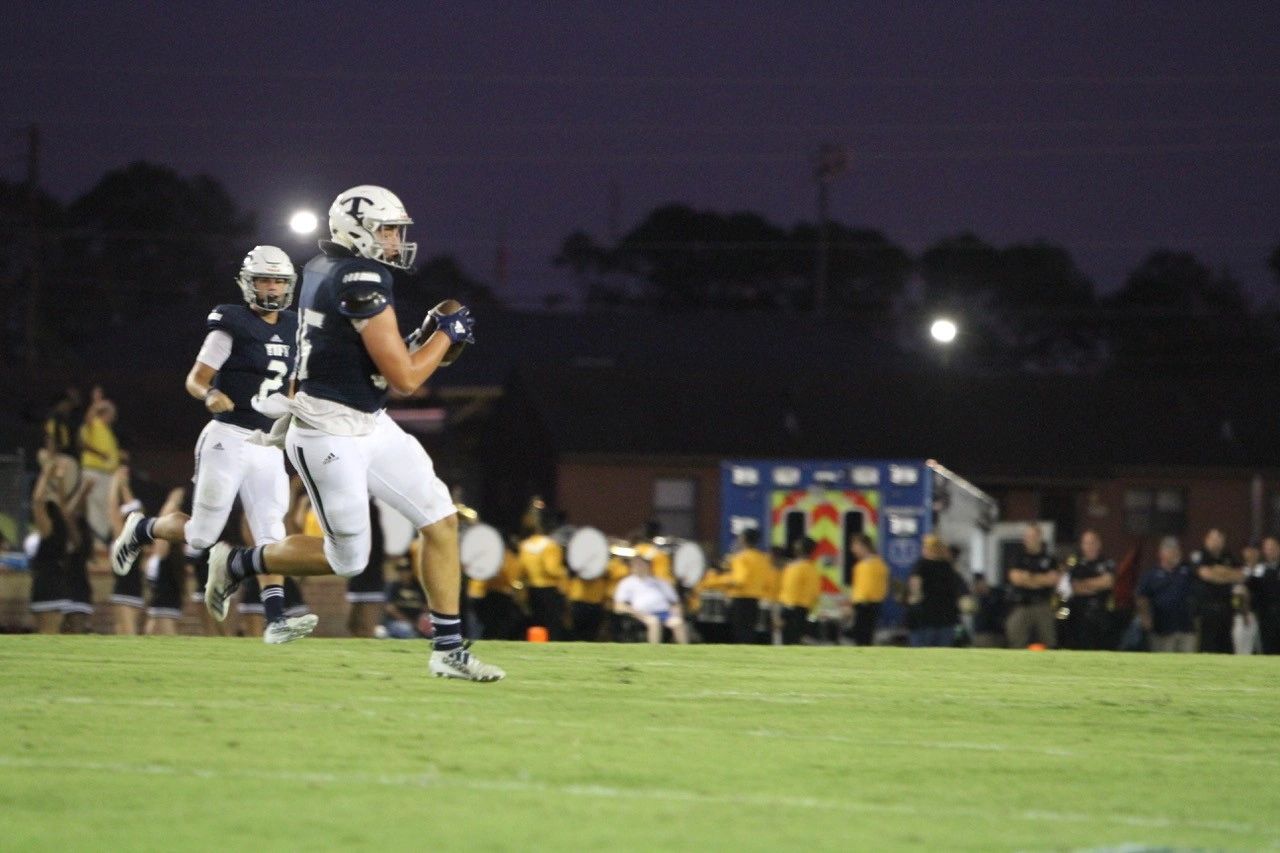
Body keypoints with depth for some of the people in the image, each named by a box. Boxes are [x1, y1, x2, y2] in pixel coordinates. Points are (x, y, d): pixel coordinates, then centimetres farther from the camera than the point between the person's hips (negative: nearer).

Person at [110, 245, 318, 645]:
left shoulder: (291, 330, 10)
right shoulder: (232, 327, -10)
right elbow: (195, 380, -9)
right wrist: (210, 396, -29)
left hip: (268, 445, 6)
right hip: (228, 440, -6)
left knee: (270, 534, -5)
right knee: (201, 534, 0)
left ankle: (275, 620, -11)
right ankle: (141, 529, 27)